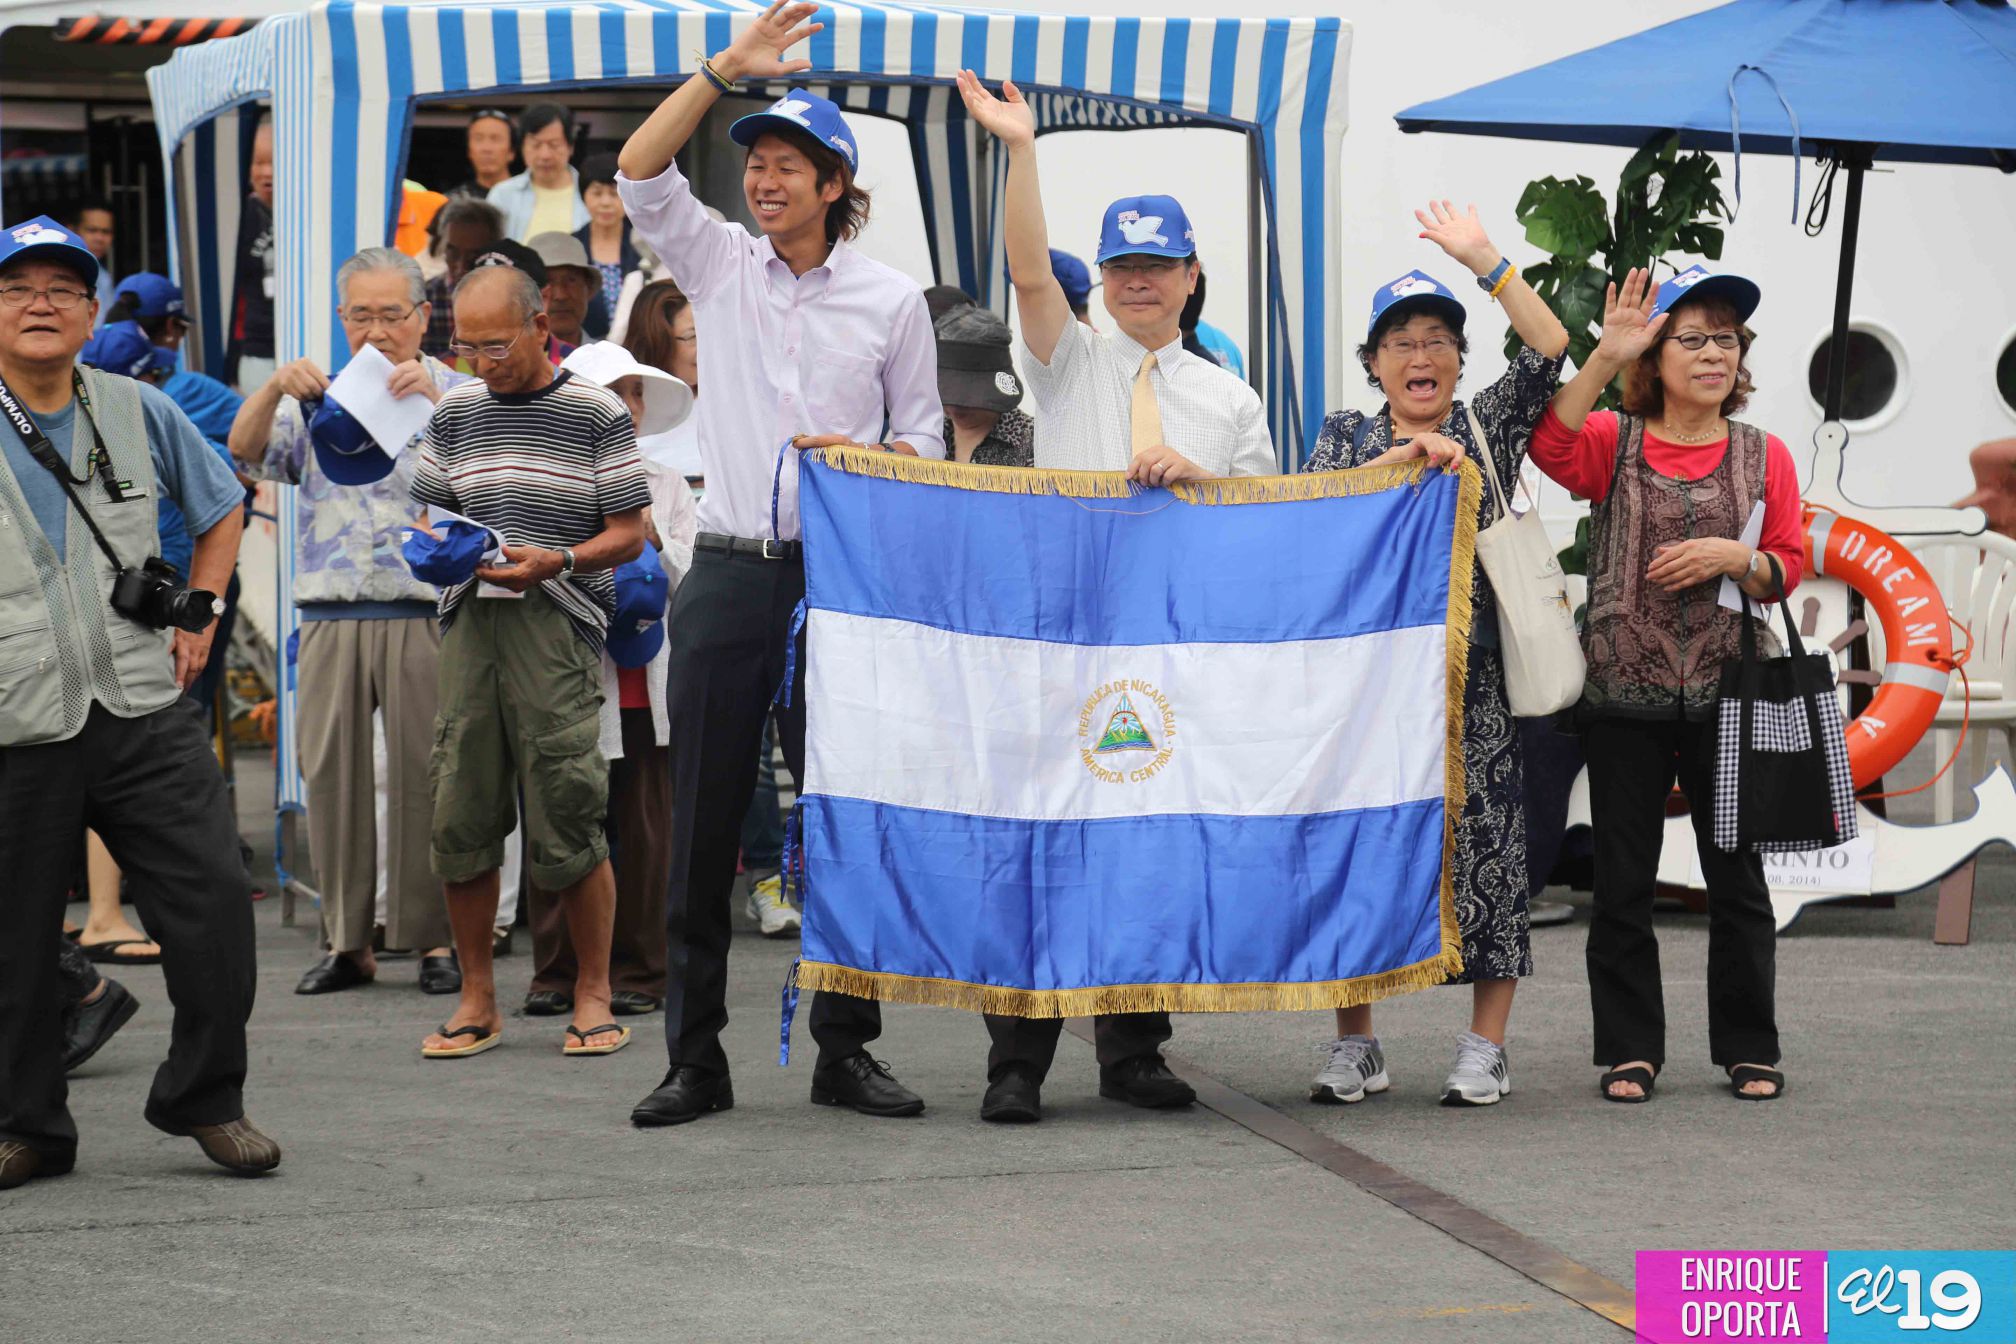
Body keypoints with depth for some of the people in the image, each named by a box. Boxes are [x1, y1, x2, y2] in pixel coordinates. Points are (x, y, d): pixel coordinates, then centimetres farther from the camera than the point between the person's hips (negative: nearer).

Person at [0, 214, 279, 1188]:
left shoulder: (138, 413, 7)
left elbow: (222, 508, 24)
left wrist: (197, 615, 14)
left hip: (143, 712, 2)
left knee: (215, 897, -3)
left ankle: (205, 1099, 14)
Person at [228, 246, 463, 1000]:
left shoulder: (455, 395, 9)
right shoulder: (317, 400, 18)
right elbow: (245, 451, 3)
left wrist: (432, 398, -22)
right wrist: (274, 390, -16)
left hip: (424, 614, -3)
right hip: (330, 616, 3)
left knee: (423, 775, -4)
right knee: (330, 774, 1)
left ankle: (434, 936, 4)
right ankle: (346, 938, 8)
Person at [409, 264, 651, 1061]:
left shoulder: (595, 413, 2)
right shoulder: (456, 413, 16)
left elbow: (629, 533, 1)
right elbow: (428, 510, 22)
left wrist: (557, 562, -15)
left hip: (558, 624, -4)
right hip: (469, 622, 4)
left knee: (568, 817, -7)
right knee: (460, 815, 1)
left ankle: (593, 994, 7)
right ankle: (477, 1000, 12)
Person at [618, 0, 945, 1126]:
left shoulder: (891, 298, 5)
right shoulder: (722, 266, 7)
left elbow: (926, 435, 9)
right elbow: (639, 174, -6)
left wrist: (863, 459, -12)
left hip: (839, 576, -1)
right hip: (731, 573, 1)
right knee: (705, 822, 2)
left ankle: (846, 1048, 13)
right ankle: (696, 1058, 10)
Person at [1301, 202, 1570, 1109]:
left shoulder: (1489, 426, 12)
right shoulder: (1346, 435, 14)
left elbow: (1550, 348, -3)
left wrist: (1484, 260, -6)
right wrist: (1404, 457, -15)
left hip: (1473, 679, -1)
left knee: (1482, 845, -5)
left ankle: (1485, 1047, 2)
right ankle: (1355, 1045, 11)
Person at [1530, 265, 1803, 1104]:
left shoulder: (1764, 456, 7)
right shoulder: (1614, 441, 3)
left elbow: (1789, 567, 6)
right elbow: (1550, 446, -18)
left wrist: (1734, 557, -15)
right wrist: (1606, 357, -25)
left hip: (1725, 696, 1)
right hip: (1624, 695, -1)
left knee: (1736, 878, 5)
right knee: (1623, 881, 4)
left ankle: (1749, 1049, 15)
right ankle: (1630, 1049, 13)